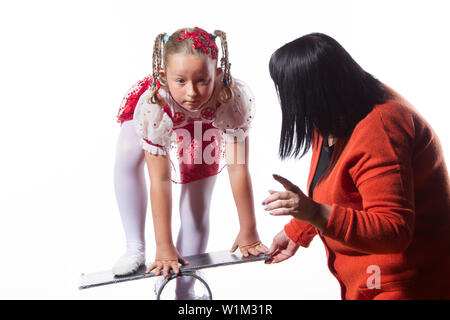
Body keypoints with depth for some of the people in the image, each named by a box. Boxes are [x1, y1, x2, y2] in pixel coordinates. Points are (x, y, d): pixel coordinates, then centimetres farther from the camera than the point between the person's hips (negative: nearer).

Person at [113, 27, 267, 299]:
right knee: (127, 156, -30)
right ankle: (136, 248, -14)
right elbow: (160, 182, -38)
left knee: (197, 209, -3)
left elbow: (238, 168, -36)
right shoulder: (152, 106, -43)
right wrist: (164, 246, -33)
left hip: (208, 126, 0)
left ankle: (185, 289, 15)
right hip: (166, 122, 0)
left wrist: (248, 232, -28)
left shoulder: (234, 99, -44)